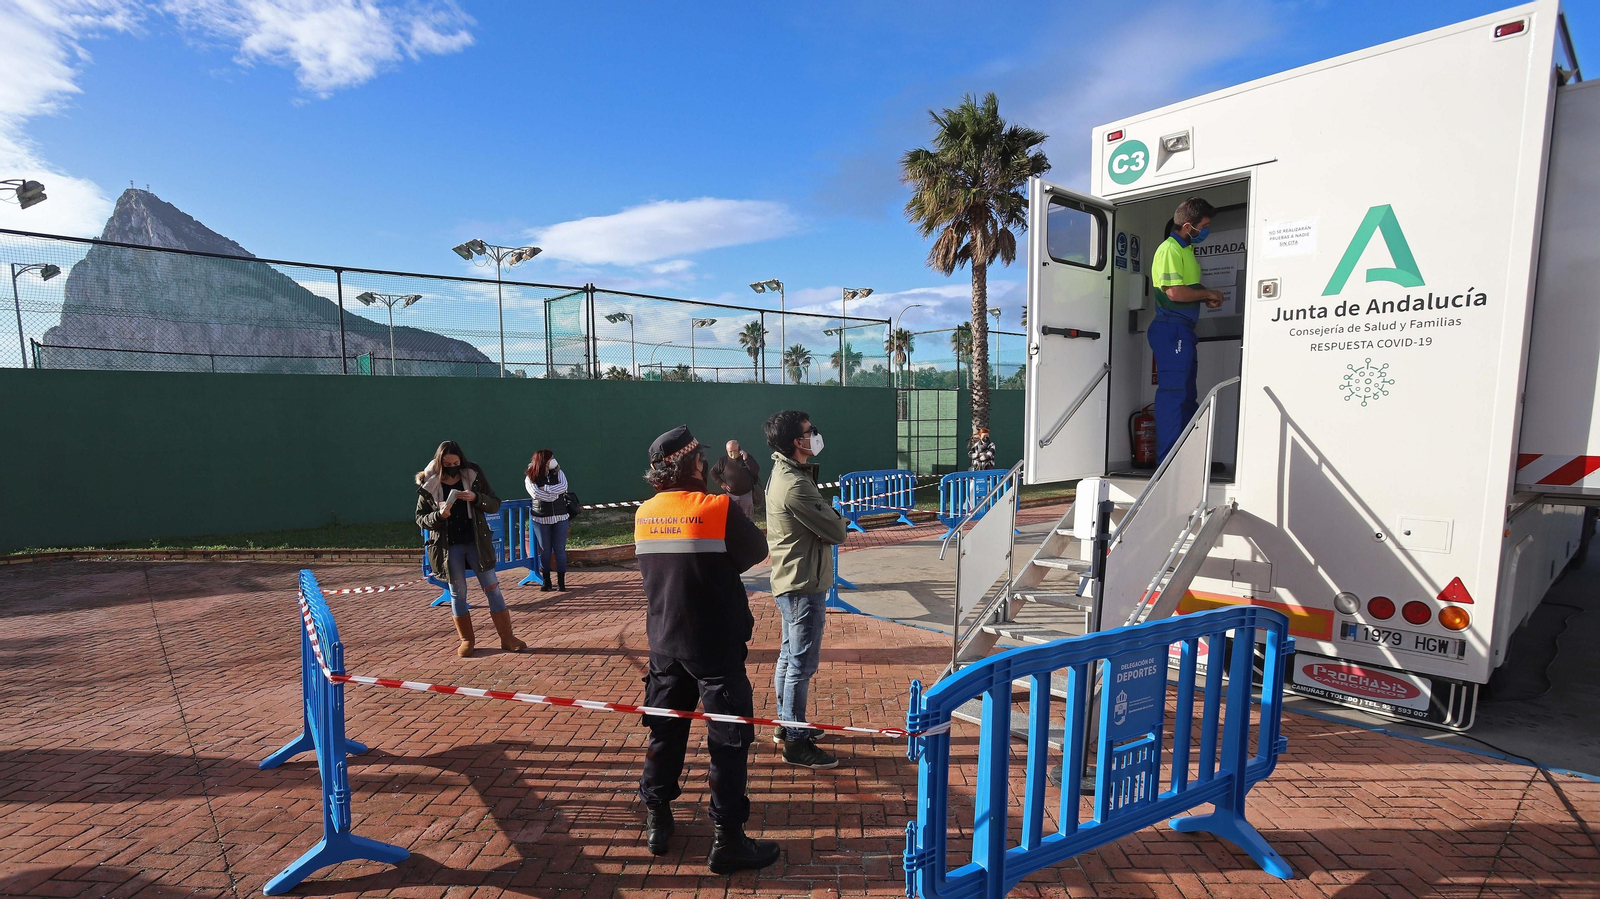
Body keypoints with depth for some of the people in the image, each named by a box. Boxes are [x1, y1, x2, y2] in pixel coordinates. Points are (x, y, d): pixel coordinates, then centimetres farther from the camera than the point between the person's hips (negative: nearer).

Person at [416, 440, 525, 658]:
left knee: (492, 588, 2)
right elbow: (420, 519, 2)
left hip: (477, 542, 0)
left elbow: (495, 505, 0)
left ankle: (507, 637, 10)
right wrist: (439, 515, -18)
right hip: (449, 546, 0)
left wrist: (476, 498, -18)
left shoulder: (475, 476, -2)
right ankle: (466, 640, 22)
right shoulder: (429, 485, -3)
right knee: (457, 593, 9)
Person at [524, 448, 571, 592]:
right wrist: (554, 494, -14)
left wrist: (545, 489, -17)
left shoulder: (558, 473, 3)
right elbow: (536, 494, -18)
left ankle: (561, 582, 8)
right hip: (541, 519, -1)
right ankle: (546, 581, 18)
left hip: (560, 517, 1)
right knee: (545, 550, 6)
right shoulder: (530, 478, -4)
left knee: (560, 549, 2)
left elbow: (563, 486, -14)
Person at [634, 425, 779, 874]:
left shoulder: (644, 515, -1)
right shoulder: (718, 509, -19)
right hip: (716, 648, -6)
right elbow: (757, 552, -6)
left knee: (665, 733, 19)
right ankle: (727, 841, 15)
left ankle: (657, 822, 33)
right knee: (730, 741, 6)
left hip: (665, 645, 6)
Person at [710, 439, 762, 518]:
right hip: (731, 495, 0)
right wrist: (721, 483, -4)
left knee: (747, 519, 11)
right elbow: (713, 472, 7)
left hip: (746, 494, 0)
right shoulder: (723, 460, -5)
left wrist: (746, 459, -26)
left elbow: (756, 471, -17)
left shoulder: (747, 457, -6)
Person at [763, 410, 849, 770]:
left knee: (790, 657, 20)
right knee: (802, 664, 0)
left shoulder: (783, 473, 9)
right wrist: (838, 521, 1)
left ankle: (786, 725, 34)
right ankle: (795, 743, 12)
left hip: (790, 582, 10)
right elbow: (836, 532, -19)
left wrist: (830, 520, -8)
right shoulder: (796, 485, -24)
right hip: (804, 585, -10)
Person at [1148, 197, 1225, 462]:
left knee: (1187, 393, 13)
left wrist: (1207, 297, 9)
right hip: (1171, 328, -11)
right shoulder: (1169, 249, -11)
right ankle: (1168, 460, -9)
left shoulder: (1188, 249, 20)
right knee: (1173, 391, -11)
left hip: (1185, 329, 11)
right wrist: (1208, 293, -7)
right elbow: (1175, 291, -22)